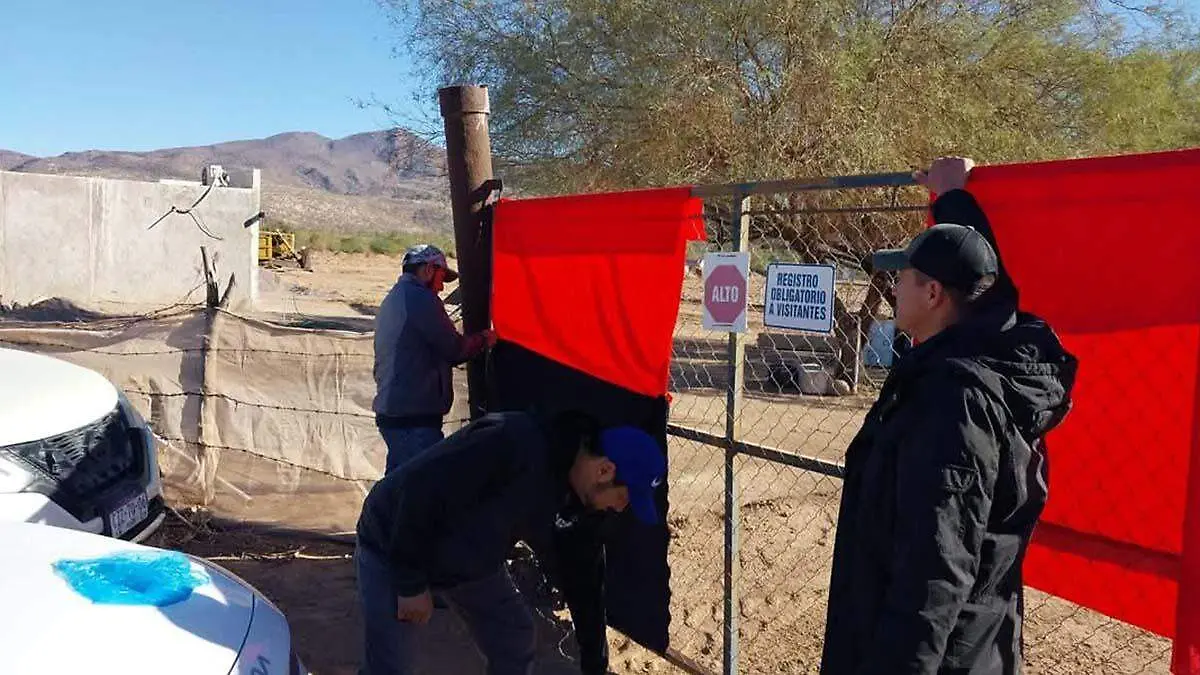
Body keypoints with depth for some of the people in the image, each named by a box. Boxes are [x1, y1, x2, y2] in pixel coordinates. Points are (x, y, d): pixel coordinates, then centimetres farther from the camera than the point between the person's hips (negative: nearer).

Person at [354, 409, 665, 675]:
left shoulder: (573, 496, -7)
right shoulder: (517, 444, -34)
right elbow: (419, 487, -32)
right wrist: (412, 583, -22)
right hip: (392, 550, -7)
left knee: (516, 642, 10)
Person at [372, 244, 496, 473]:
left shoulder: (391, 300, 20)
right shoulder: (420, 298, -11)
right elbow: (455, 349, -12)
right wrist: (484, 339, 7)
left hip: (389, 413, 10)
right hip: (416, 419, -10)